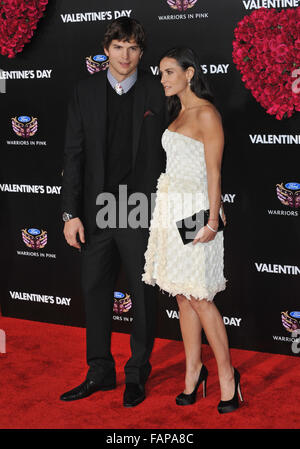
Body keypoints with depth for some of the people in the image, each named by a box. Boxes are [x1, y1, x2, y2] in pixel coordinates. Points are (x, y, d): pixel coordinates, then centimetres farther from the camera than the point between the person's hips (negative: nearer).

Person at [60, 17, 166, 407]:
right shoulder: (86, 91, 4)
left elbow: (167, 153, -1)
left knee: (144, 295, 7)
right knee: (95, 292, 11)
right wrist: (71, 213, -3)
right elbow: (74, 154, 2)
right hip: (96, 211, 3)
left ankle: (137, 374, 24)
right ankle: (100, 372, 27)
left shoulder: (157, 91, -1)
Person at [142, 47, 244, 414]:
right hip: (171, 208, 8)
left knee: (198, 298, -6)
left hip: (194, 211, -8)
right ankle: (193, 372, 17)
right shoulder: (178, 113, 16)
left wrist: (213, 221, -18)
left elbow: (214, 172, -14)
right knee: (182, 296, 9)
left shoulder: (206, 113, -9)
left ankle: (227, 374, 7)